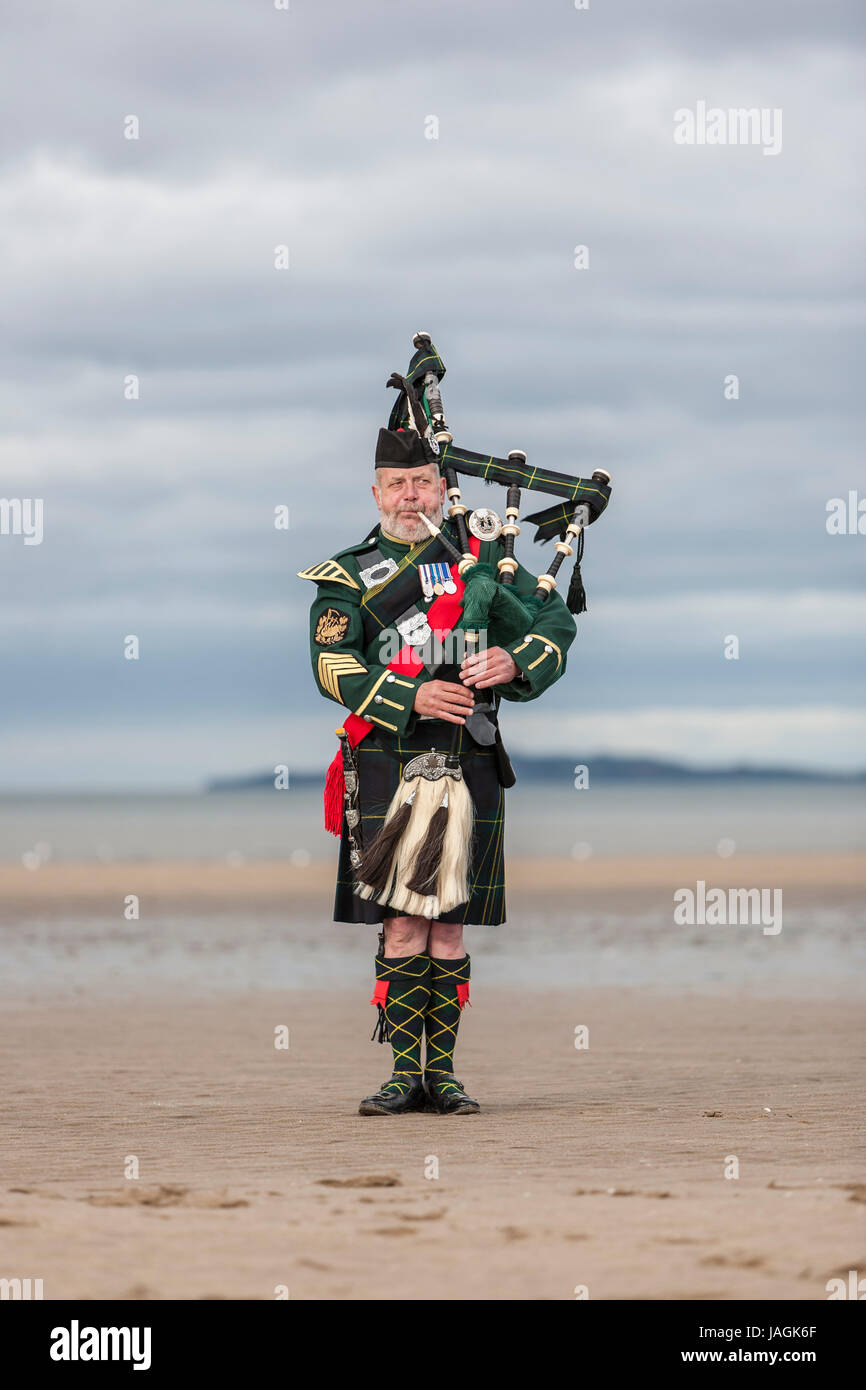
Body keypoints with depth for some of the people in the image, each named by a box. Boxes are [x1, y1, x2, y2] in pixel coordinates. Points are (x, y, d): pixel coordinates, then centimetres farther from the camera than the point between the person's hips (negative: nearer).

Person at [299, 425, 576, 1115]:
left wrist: (514, 661, -15)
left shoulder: (484, 556, 12)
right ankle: (405, 1073, 0)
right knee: (403, 925, -6)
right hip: (388, 766, -2)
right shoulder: (348, 576, 7)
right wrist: (412, 698, -21)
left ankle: (442, 1071, 11)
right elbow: (332, 664, -7)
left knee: (450, 927, 4)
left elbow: (557, 621, 7)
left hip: (469, 768, 2)